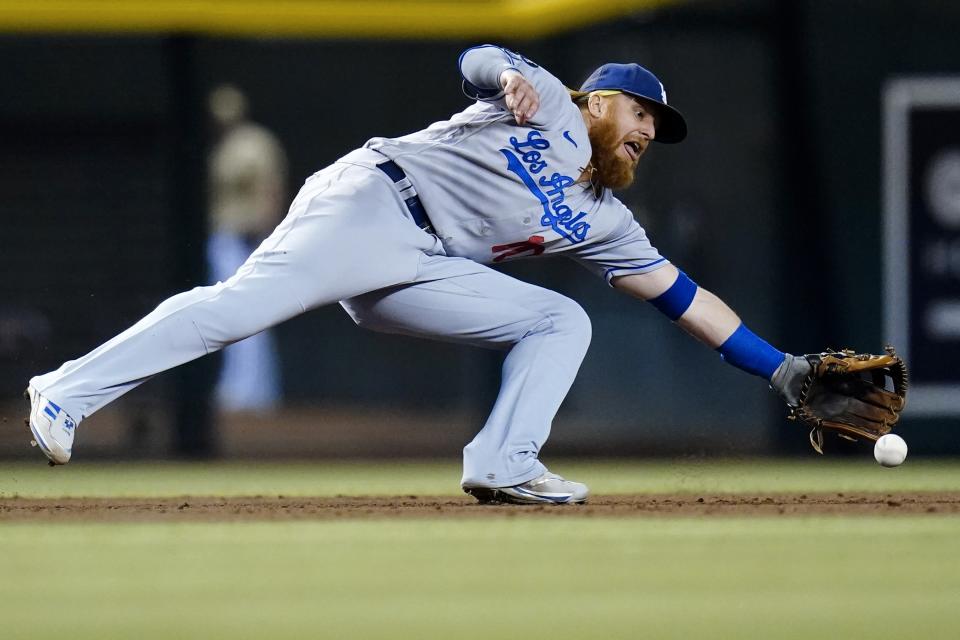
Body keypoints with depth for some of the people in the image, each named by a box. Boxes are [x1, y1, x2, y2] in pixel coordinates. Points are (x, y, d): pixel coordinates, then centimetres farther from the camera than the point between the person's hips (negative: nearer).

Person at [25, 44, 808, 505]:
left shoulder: (603, 221, 22)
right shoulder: (550, 102, 9)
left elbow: (683, 297, 22)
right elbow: (475, 61, -5)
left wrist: (781, 368, 18)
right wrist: (509, 76, -30)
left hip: (421, 272, 7)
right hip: (372, 200, -7)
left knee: (561, 321, 0)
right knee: (253, 299, -25)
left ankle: (503, 464, -17)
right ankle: (69, 393, -26)